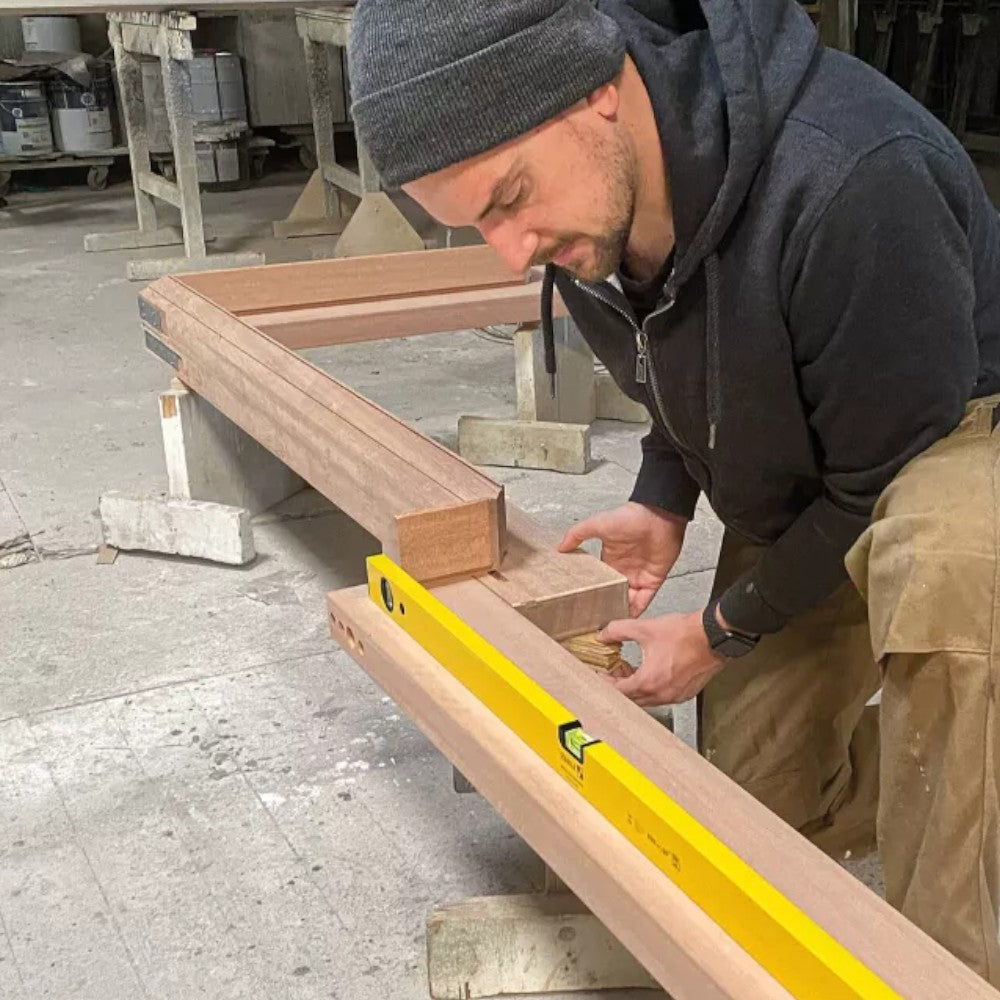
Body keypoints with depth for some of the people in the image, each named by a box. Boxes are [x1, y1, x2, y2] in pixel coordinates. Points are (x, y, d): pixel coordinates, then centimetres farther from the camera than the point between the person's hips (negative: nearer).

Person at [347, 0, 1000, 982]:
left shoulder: (852, 181, -40)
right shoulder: (582, 204, -15)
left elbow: (888, 480, -26)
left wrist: (721, 633, -15)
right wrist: (663, 499, -5)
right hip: (795, 493, 7)